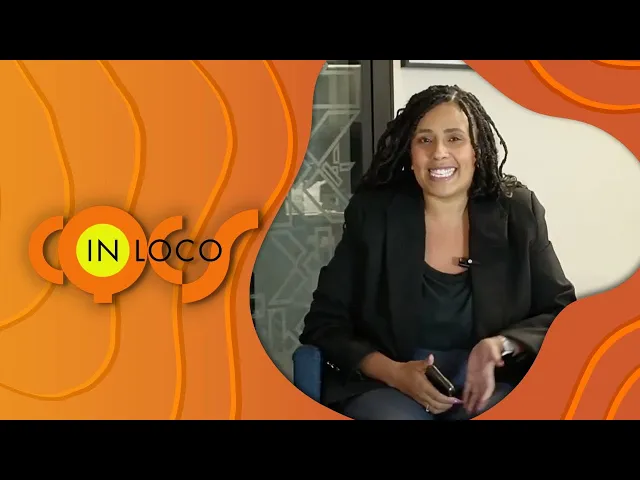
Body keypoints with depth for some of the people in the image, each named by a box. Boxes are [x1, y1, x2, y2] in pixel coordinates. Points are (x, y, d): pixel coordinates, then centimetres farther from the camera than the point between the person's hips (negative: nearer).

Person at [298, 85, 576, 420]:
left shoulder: (517, 212, 2)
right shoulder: (371, 214, 0)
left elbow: (562, 311, 5)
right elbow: (325, 322, 1)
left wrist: (501, 346, -15)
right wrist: (394, 372, -15)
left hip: (489, 383, 1)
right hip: (384, 384, -1)